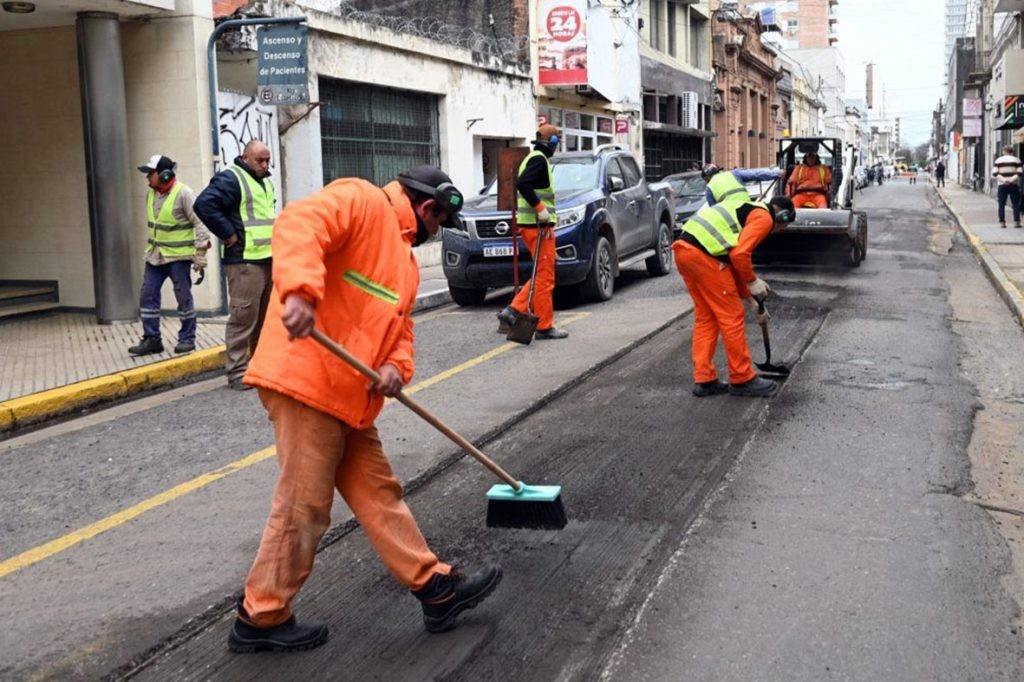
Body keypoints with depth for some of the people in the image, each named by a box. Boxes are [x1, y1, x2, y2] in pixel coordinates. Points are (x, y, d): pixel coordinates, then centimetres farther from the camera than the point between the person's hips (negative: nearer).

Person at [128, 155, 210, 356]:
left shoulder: (184, 193, -15)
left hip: (179, 256, -7)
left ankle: (187, 339, 13)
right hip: (155, 255, 7)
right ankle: (151, 339, 13)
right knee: (148, 296, 5)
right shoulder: (151, 193, 7)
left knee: (183, 297, 1)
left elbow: (199, 222, -15)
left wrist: (200, 252, -17)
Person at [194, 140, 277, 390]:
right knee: (243, 316, -9)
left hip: (268, 259, 9)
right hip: (244, 261, -9)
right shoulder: (230, 179, -10)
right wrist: (228, 234, -19)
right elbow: (204, 204, -23)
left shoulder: (265, 182, 20)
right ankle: (236, 371, -4)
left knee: (265, 316, 14)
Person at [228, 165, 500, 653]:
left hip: (349, 395, 10)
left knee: (378, 493, 14)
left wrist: (396, 367, -3)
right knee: (304, 505, -2)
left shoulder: (404, 259, 24)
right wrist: (301, 291, -39)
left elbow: (399, 326, 20)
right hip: (305, 378, -10)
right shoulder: (360, 200, -5)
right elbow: (299, 225, -23)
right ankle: (261, 617, 13)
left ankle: (436, 589, 22)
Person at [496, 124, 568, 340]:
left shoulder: (532, 158, 18)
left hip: (531, 224, 10)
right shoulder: (540, 160, -12)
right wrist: (540, 208, -24)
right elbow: (522, 184, -27)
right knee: (545, 277, -4)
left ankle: (513, 311, 10)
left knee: (542, 275, 15)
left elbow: (523, 184, 24)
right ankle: (544, 327, 1)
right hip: (538, 225, -10)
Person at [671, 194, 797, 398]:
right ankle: (743, 380, 13)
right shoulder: (764, 217, 1)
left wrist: (752, 299, 39)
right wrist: (753, 282, 3)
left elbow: (734, 262, 35)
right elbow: (739, 255, -14)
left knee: (705, 318, 17)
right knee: (731, 317, 3)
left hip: (683, 249, 9)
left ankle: (703, 380, 20)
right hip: (703, 254, -9)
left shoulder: (746, 210, 30)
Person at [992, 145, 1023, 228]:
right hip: (1013, 185, -1)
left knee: (1001, 204, 4)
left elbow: (995, 173, -6)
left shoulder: (998, 160, 5)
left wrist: (1003, 180, -10)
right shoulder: (1016, 160, 4)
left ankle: (1002, 222, 0)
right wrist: (1012, 180, -10)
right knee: (1016, 204, 3)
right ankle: (1016, 221, -4)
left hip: (1002, 185, 1)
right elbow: (1019, 173, -7)